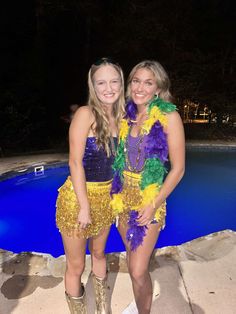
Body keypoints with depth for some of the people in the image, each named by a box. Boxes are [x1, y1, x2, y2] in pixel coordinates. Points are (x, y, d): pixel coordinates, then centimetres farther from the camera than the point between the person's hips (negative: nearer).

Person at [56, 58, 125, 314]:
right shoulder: (85, 114, -16)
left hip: (106, 196, 6)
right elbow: (75, 162, -18)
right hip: (79, 196, -6)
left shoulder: (119, 117, 3)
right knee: (76, 265, 11)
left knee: (99, 254, 26)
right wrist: (84, 206, -18)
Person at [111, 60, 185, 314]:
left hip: (149, 202, -5)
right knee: (134, 265, 18)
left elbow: (178, 168, -9)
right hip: (123, 199, 5)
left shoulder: (169, 117, -9)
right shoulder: (127, 117, 6)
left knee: (138, 271, -3)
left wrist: (154, 204, -13)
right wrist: (117, 195, 5)